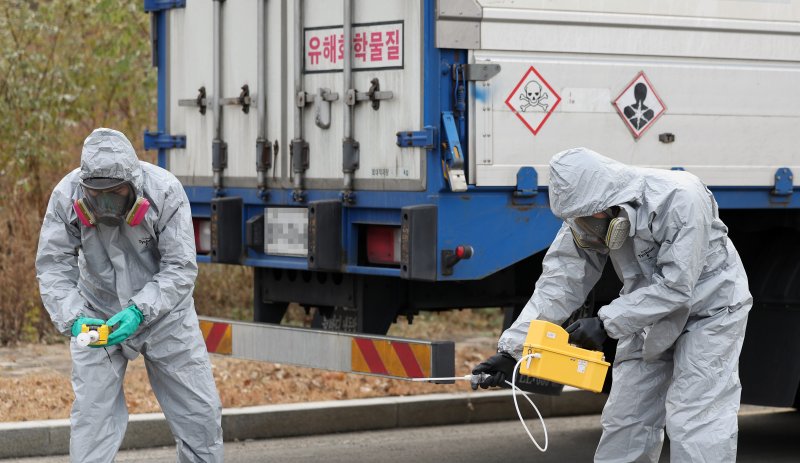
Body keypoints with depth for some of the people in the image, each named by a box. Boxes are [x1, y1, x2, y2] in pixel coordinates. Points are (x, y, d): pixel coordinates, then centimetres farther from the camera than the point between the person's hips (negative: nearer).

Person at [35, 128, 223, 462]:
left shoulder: (165, 192, -23)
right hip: (98, 315, 0)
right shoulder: (66, 197, -20)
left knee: (200, 412, 4)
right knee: (92, 414, -6)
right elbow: (53, 268, -17)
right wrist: (73, 319, -34)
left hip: (164, 312, 0)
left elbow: (180, 269, -22)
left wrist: (140, 311, -35)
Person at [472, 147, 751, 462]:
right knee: (625, 418, 7)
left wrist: (606, 323, -32)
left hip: (710, 310, -6)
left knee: (694, 424, -15)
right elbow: (559, 284, -15)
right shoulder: (587, 215, -14)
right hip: (652, 317, 6)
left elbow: (676, 286, -32)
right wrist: (511, 349, -23)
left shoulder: (680, 199, -33)